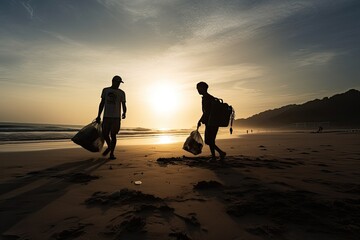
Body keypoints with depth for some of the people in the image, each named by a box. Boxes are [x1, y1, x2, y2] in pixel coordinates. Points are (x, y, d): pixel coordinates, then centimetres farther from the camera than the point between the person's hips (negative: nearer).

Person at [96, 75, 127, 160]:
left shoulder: (121, 93, 7)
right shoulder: (105, 90, 11)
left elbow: (124, 105, 7)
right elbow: (102, 103, 13)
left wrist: (124, 113, -13)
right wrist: (99, 116, 10)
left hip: (116, 117, -1)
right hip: (106, 116, 2)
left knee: (113, 135, -2)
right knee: (105, 134, -1)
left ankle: (111, 153, 8)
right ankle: (109, 147, 28)